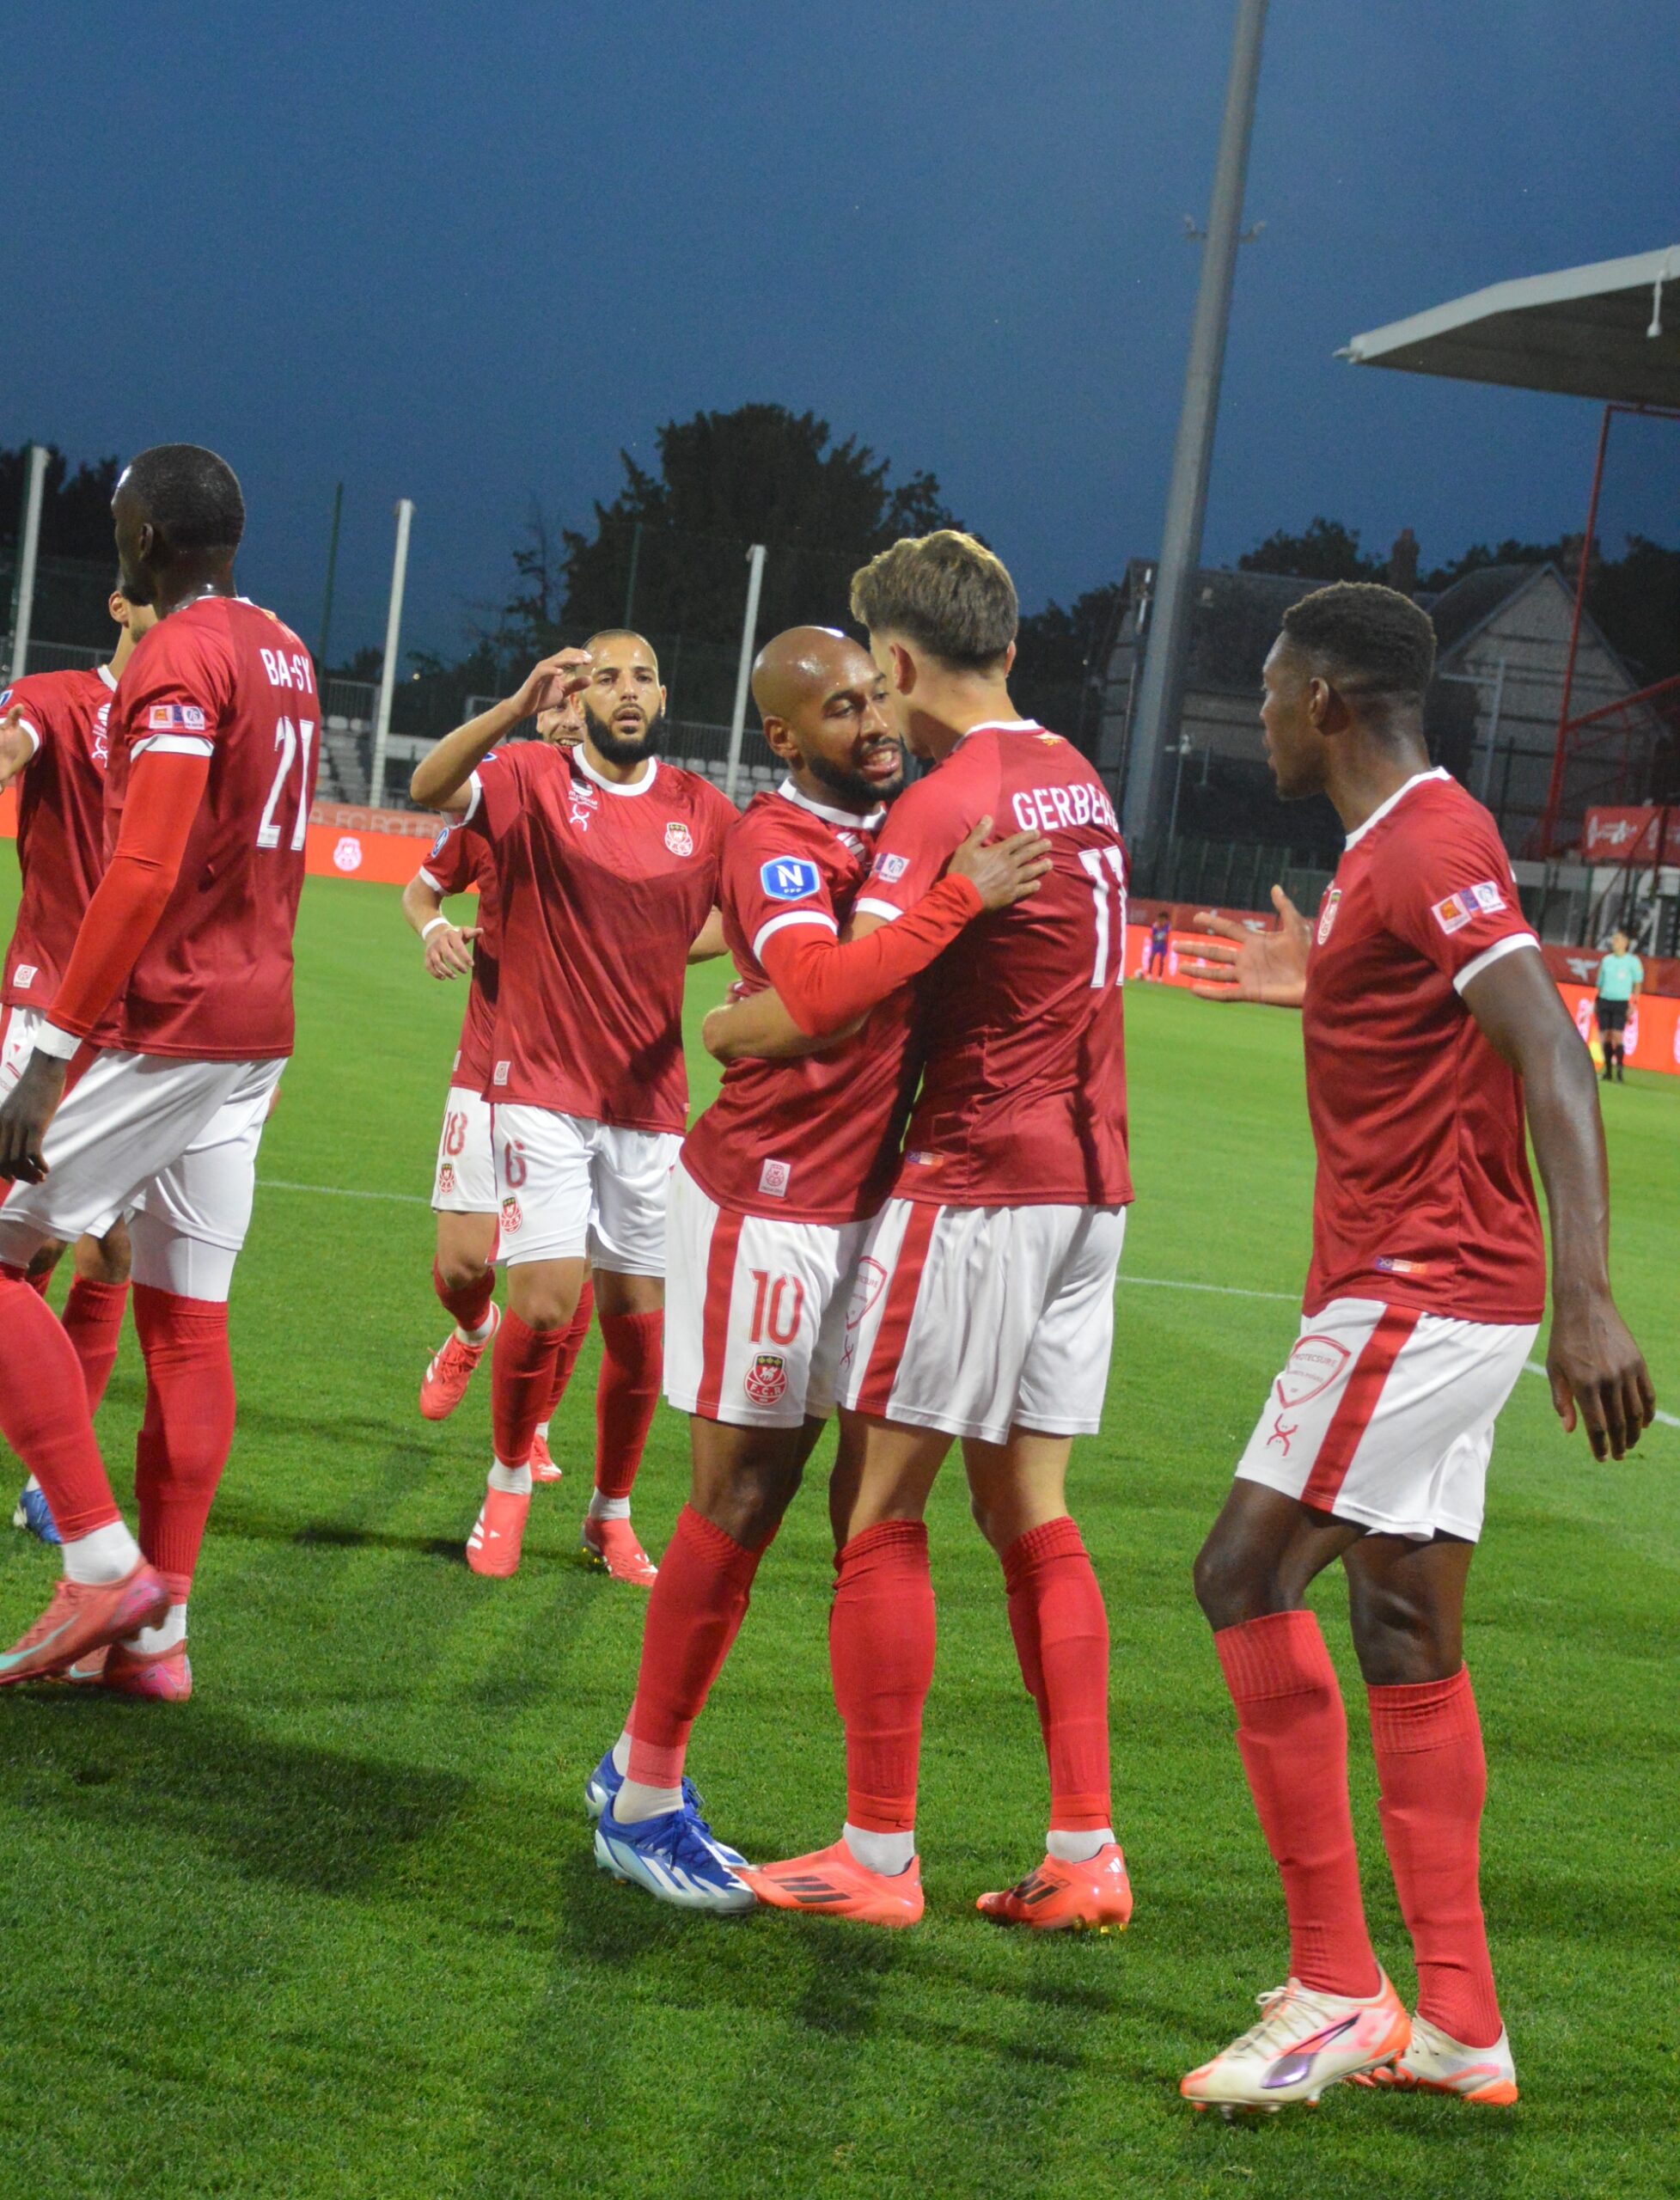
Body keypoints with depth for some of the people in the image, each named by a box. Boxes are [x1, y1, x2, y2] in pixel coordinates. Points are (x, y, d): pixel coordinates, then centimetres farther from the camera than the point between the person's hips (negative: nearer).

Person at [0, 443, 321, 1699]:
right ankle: (157, 1631, 12)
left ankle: (104, 1562, -5)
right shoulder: (283, 655, 14)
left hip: (158, 1022, -9)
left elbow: (144, 874, -22)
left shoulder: (177, 661, -14)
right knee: (187, 1314, 9)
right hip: (259, 1027, 9)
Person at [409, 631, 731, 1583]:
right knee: (547, 1304, -13)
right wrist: (521, 707, -36)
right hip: (544, 1086, -3)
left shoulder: (703, 810, 6)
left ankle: (614, 1515, 24)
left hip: (651, 1100, 3)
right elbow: (430, 787, -23)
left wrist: (663, 950, 9)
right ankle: (510, 1485, 12)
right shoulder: (536, 779, -3)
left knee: (639, 1322, 5)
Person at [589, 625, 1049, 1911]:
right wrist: (963, 898, -30)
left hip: (854, 1201, 8)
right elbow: (818, 985, -36)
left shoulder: (907, 821, 11)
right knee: (735, 1496, -3)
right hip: (765, 1203, -8)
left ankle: (641, 1763, 25)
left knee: (767, 1492, 13)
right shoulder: (777, 848, -16)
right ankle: (645, 1804, 7)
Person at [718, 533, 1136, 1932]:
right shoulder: (1079, 783, 13)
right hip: (1090, 1182, 8)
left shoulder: (945, 805, -14)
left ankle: (879, 1855, 3)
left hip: (977, 1179, -8)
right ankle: (1086, 1854, 11)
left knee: (878, 1505, 0)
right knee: (1030, 1512, 12)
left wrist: (719, 1022, -1)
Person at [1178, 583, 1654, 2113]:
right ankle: (1459, 2025, 12)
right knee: (1406, 1636, 9)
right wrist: (1317, 986, 30)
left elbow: (1553, 1057, -27)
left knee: (1248, 1575, -10)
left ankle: (1336, 1988, -7)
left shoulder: (1424, 847, -15)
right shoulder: (1408, 845, 17)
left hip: (1414, 1290, -10)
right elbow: (1445, 1029, 29)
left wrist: (1585, 1297, -34)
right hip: (1438, 1295, 10)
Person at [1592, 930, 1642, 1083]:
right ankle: (1608, 1070, 7)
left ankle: (1620, 1070, -11)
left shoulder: (1633, 961, 1)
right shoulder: (1607, 960, 13)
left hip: (1621, 1003, -4)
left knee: (1617, 1036, -15)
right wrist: (1595, 1003, 14)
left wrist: (1634, 1004, -8)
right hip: (1604, 1001, 4)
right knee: (1605, 1037, 1)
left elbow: (1638, 984, 1)